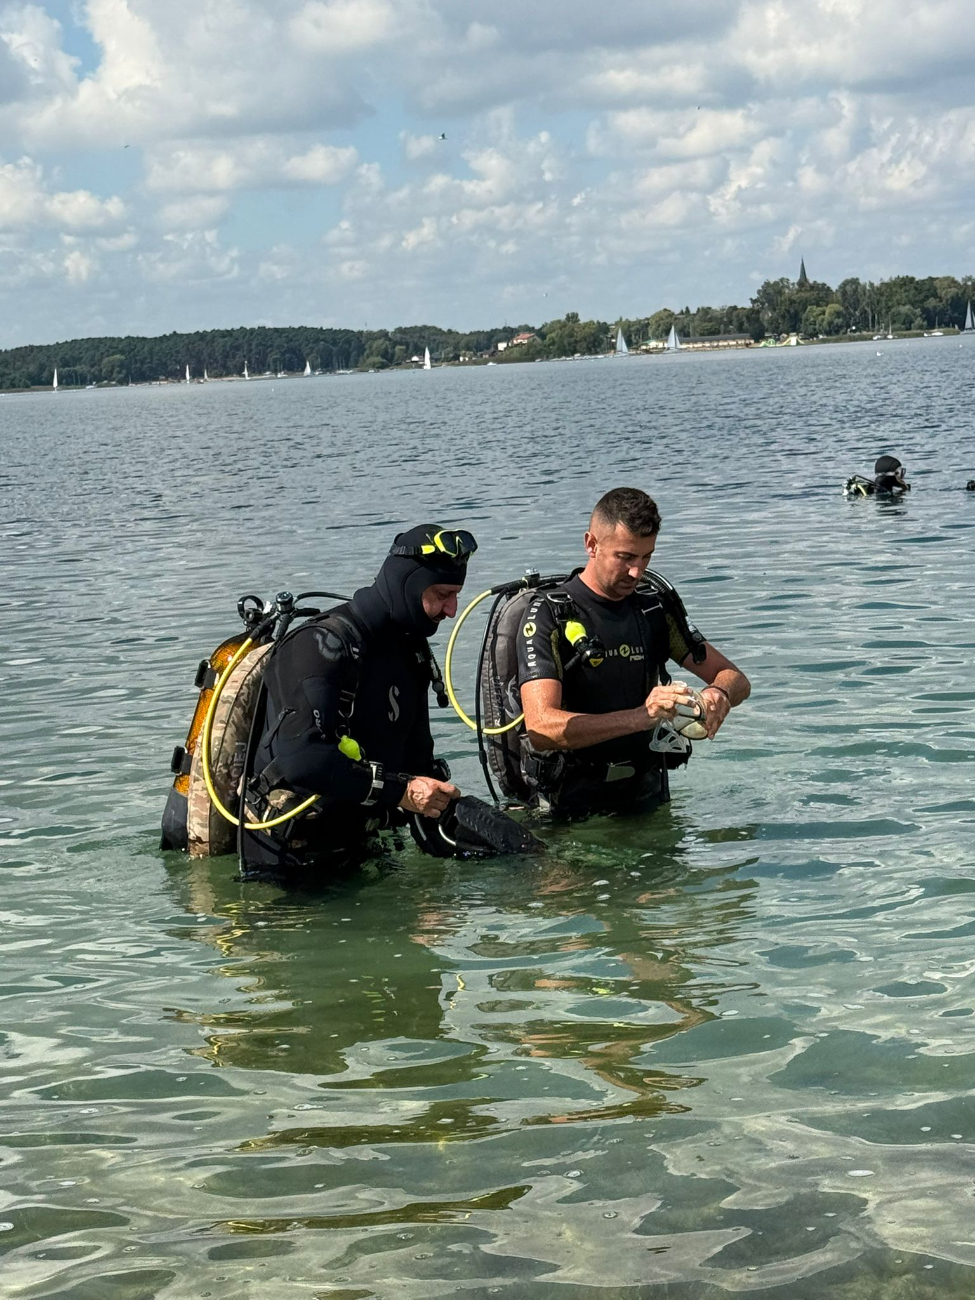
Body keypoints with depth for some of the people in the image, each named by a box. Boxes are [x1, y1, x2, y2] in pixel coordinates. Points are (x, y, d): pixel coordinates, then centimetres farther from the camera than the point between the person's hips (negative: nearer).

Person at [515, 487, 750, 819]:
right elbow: (541, 728, -21)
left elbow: (736, 678, 14)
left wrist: (719, 693, -12)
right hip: (573, 808, -5)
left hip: (649, 798, 5)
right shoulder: (549, 617, -8)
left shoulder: (654, 610, 10)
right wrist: (640, 716, -32)